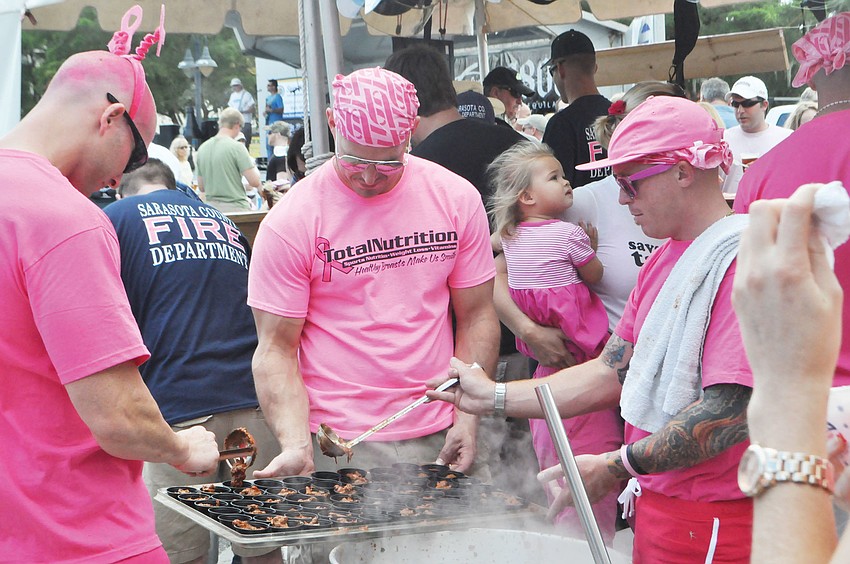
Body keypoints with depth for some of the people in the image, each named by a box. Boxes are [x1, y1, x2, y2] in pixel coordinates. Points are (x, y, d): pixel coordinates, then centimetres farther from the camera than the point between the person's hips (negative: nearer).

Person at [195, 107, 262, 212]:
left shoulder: (202, 148, 8)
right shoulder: (236, 147, -10)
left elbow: (201, 187, 16)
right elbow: (254, 182, -13)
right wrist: (253, 166, 9)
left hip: (211, 207, 6)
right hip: (236, 207, -6)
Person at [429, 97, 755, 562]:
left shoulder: (742, 257, -18)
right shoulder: (661, 261, 14)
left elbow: (732, 409, -25)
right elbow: (610, 374, 12)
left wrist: (616, 466, -20)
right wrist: (493, 396, 5)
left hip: (713, 521, -8)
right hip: (657, 499, 8)